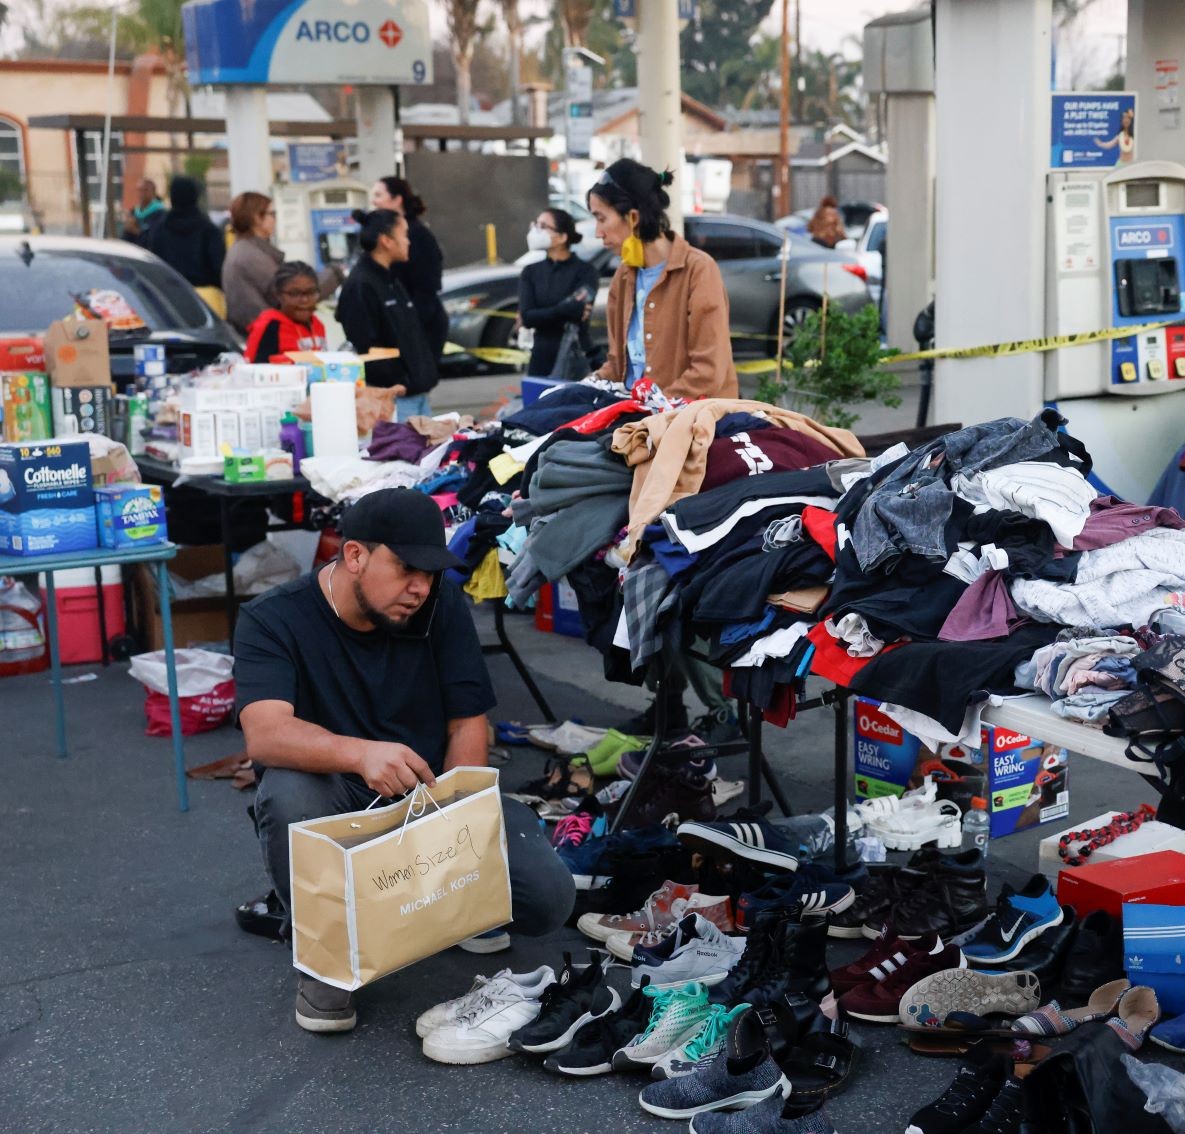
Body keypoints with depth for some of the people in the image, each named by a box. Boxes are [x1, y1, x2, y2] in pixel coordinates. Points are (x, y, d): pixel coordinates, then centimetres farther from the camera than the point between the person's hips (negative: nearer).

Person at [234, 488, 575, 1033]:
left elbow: (467, 723, -4)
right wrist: (361, 753, -50)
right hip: (339, 805, -2)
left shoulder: (443, 607, -3)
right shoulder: (271, 620, -15)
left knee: (548, 897, -19)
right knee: (288, 791, -37)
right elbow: (264, 734, -31)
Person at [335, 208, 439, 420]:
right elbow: (366, 347, -20)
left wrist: (426, 377, 15)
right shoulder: (359, 287, -13)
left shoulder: (391, 281, 18)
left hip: (418, 394, 10)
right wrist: (398, 384, -17)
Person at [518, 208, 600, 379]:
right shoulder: (531, 272, 11)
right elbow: (526, 317, -3)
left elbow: (580, 316, -14)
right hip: (542, 358, 4)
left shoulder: (584, 271, -3)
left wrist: (541, 316, -8)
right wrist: (565, 310, -18)